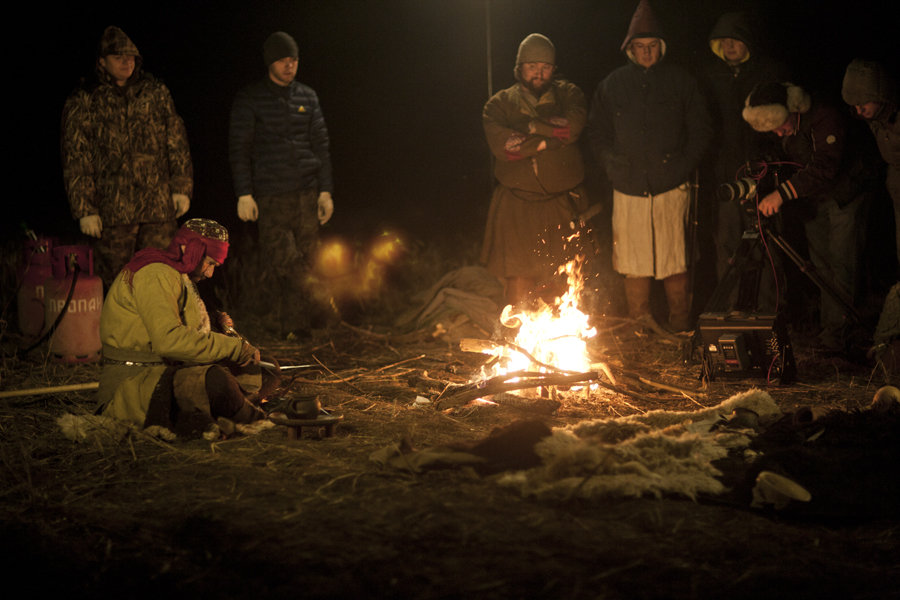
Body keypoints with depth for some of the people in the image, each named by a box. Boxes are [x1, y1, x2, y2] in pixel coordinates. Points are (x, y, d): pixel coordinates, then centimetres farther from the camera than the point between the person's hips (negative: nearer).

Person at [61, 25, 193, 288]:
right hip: (112, 212, -2)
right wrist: (84, 209, -5)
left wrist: (181, 188, 4)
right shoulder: (84, 102, 3)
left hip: (159, 207, 2)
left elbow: (177, 143, 13)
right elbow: (76, 161, 1)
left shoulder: (156, 93, 11)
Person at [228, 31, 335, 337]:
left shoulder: (307, 97, 12)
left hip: (307, 194, 3)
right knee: (280, 262, -11)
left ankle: (297, 327, 7)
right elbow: (239, 148, 0)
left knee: (303, 263, 1)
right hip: (270, 197, -3)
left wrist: (325, 191, 8)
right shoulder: (249, 99, 2)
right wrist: (244, 194, -7)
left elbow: (321, 146, 14)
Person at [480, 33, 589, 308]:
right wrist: (548, 139, -11)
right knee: (519, 280, -6)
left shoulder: (568, 94, 9)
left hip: (563, 205, 1)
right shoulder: (499, 104, 7)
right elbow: (502, 146, -12)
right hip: (517, 205, -1)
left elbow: (573, 126, -13)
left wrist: (530, 126, -9)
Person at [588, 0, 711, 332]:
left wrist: (685, 166, -3)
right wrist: (613, 163, 2)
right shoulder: (612, 85, 10)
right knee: (633, 265, 3)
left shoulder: (680, 81, 5)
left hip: (671, 186, -2)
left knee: (675, 263, -3)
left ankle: (680, 332, 6)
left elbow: (700, 130, 7)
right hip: (629, 189, 2)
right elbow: (597, 132, 15)